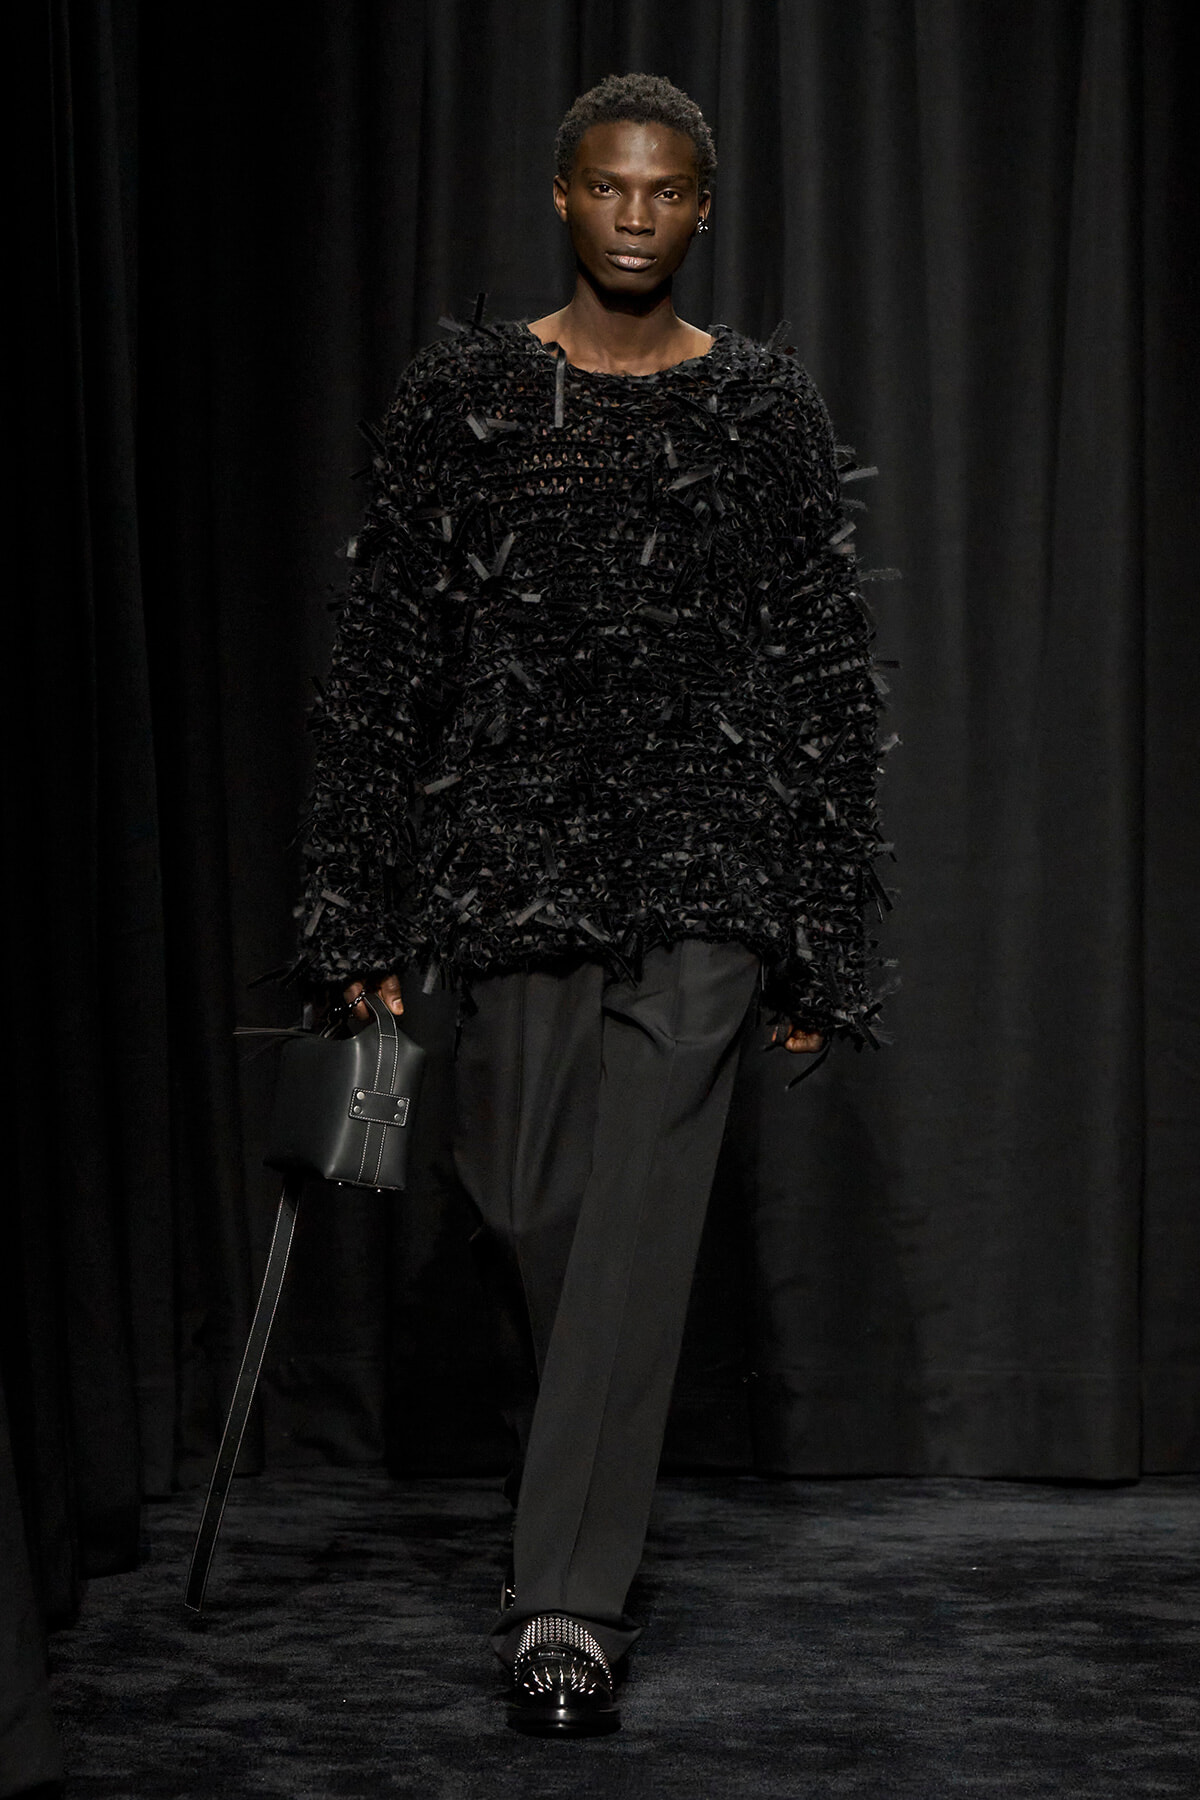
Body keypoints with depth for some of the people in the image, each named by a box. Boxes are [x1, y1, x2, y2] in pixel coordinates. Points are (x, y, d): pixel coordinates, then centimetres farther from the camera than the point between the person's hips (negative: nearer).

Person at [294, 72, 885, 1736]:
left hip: (706, 865, -1)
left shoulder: (768, 410, 3)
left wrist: (821, 945, 1)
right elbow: (383, 655, 4)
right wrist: (363, 915, 0)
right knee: (533, 1207, 7)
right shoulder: (463, 393, 3)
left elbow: (828, 681, 5)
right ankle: (585, 1464, 38)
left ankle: (569, 1598, -5)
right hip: (511, 845, 1)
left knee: (639, 1222, -9)